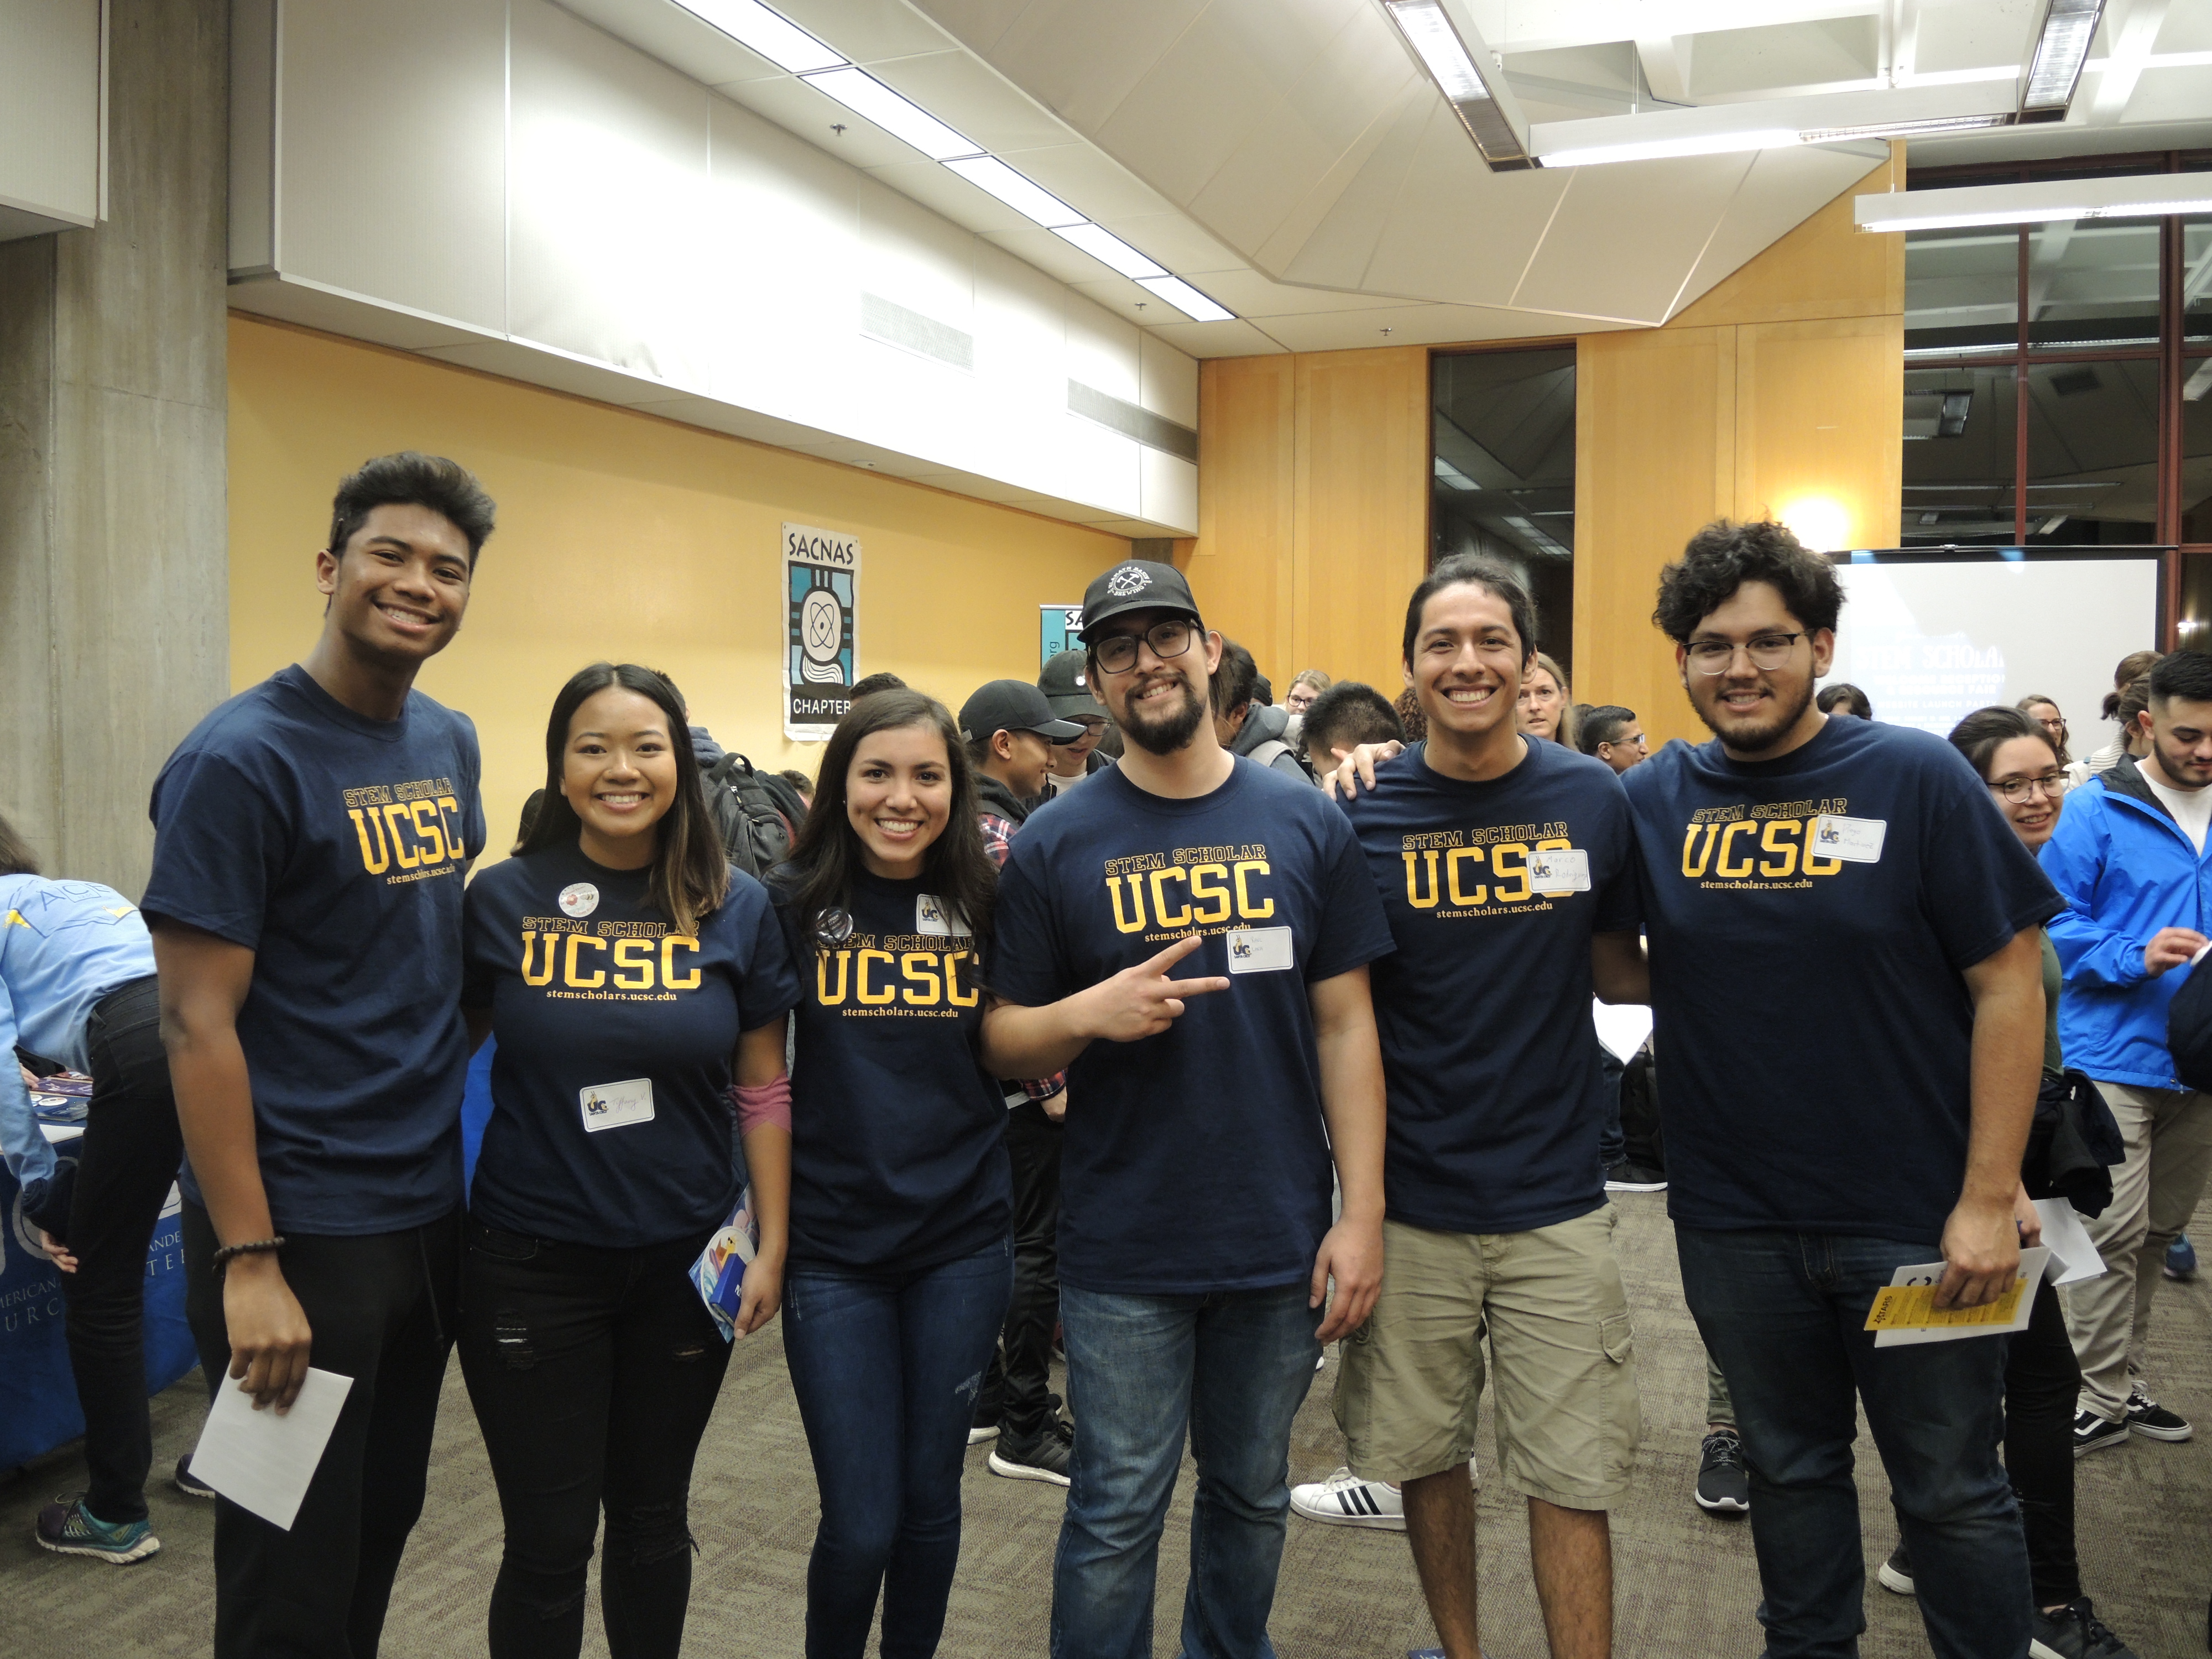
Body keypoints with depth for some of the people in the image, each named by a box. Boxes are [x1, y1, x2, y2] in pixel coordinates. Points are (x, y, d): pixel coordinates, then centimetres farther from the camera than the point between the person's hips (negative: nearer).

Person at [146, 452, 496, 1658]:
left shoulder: (451, 743, 8)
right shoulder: (240, 758, -14)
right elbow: (197, 1025, -16)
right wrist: (248, 1263, -19)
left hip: (433, 1212, 7)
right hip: (300, 1230, -7)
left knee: (384, 1523, 20)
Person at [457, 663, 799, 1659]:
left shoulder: (737, 908, -3)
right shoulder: (503, 900, -6)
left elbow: (763, 1089, 1)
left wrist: (773, 1244, 0)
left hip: (686, 1260, 2)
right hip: (531, 1264, -1)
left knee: (653, 1517, 18)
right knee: (549, 1540, 7)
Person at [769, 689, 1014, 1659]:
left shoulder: (985, 904, 0)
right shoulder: (792, 905, -5)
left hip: (961, 1242, 2)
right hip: (833, 1247, -1)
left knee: (930, 1498, 14)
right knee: (860, 1524, 2)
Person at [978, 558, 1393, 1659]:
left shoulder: (1305, 824, 0)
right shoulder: (1056, 844, -3)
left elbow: (1344, 1026, 0)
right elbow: (1003, 1040, 0)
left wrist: (1362, 1214, -5)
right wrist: (1087, 1014, -22)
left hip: (1281, 1241, 2)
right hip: (1122, 1251, -2)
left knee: (1253, 1496, 20)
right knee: (1117, 1516, 9)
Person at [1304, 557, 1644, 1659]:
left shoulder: (1592, 799, -2)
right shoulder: (1363, 814, -6)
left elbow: (1618, 971, 10)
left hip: (1554, 1201, 0)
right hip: (1409, 1204, 0)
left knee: (1571, 1479, 5)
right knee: (1427, 1459, 16)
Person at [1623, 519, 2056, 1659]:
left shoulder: (1916, 778, -9)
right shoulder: (1652, 798, -1)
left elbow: (2008, 982, -8)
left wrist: (1990, 1197, -12)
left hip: (1913, 1218, -2)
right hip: (1734, 1221, 3)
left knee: (1952, 1491, 12)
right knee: (1788, 1470, 20)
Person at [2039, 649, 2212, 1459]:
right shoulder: (2099, 811, -8)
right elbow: (2050, 921, -9)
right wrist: (2134, 957, -22)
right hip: (2116, 1053, -6)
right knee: (2114, 1232, -7)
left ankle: (2121, 1378, 29)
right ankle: (2103, 1398, 6)